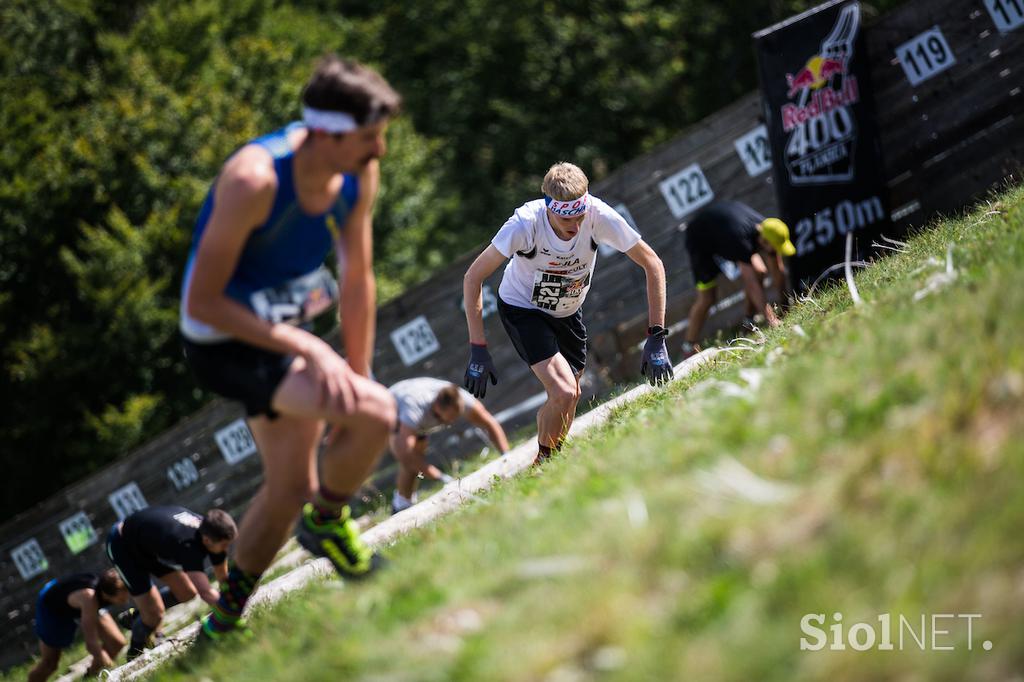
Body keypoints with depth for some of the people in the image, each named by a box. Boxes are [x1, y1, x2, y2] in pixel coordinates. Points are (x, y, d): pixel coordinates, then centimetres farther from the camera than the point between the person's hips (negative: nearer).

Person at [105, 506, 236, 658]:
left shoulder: (210, 532, -19)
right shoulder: (188, 545, -42)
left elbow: (223, 578, -5)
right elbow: (205, 592, -52)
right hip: (122, 546, -8)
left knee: (187, 593, 5)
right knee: (154, 614, -11)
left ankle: (136, 616, 26)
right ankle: (134, 655, 16)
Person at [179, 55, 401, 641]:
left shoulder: (360, 173, -11)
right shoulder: (255, 180, -32)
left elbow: (358, 282, 0)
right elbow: (203, 302, -28)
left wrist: (357, 376, 2)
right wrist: (306, 347, -30)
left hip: (288, 328, 8)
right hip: (227, 345, -8)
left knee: (291, 490, 18)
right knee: (376, 413, -25)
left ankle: (228, 616, 38)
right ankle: (327, 522, 3)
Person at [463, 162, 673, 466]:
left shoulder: (599, 215, -30)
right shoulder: (525, 223, -35)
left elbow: (653, 265, -18)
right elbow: (473, 278, -26)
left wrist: (656, 338, -22)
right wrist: (478, 350, -29)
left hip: (567, 312, 4)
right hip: (523, 310, -4)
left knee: (570, 398, 12)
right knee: (564, 393, -21)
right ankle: (542, 464, 4)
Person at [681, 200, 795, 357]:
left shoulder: (768, 233, -23)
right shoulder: (741, 239, -44)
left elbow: (777, 272, -11)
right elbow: (751, 283, -45)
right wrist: (770, 318, -45)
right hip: (700, 239, -7)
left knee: (759, 272, -9)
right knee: (707, 297, -14)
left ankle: (750, 320, 9)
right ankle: (690, 347, 0)